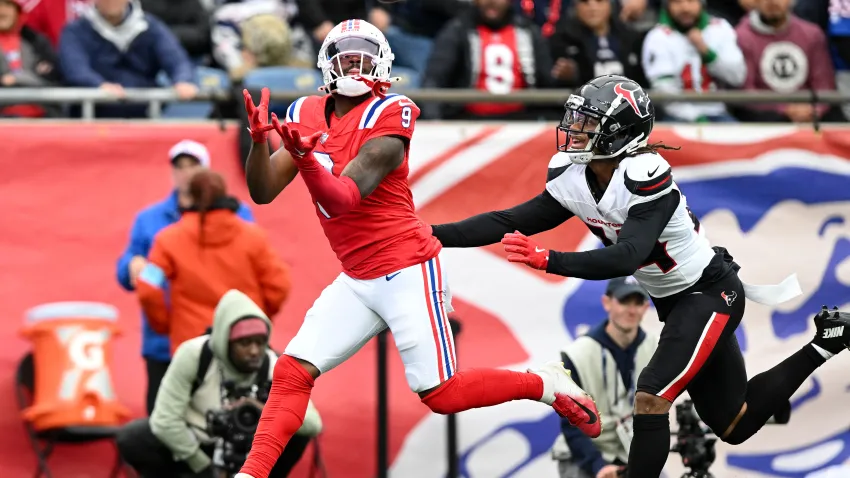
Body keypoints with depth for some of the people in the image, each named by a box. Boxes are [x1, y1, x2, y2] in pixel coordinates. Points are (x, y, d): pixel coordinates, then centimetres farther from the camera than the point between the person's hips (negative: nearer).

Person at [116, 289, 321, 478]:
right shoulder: (193, 355, -26)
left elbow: (313, 424, -29)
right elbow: (165, 420, -23)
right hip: (191, 442, -1)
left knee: (297, 434, -25)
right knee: (131, 440, -28)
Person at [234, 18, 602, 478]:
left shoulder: (386, 119, -16)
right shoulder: (307, 116, 4)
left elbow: (344, 200, -24)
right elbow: (263, 192, -1)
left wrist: (304, 158, -42)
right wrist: (259, 139, -20)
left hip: (407, 272, -6)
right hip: (355, 281, 6)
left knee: (441, 395, -3)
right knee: (292, 372, -6)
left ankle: (545, 384, 16)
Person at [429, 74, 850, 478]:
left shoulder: (645, 177, -29)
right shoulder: (573, 179, -7)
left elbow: (625, 258, -39)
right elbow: (511, 222, -4)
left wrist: (546, 260, -48)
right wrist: (436, 236, -12)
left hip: (710, 294, -8)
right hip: (672, 303, 8)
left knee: (650, 400, -22)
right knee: (733, 426, 14)